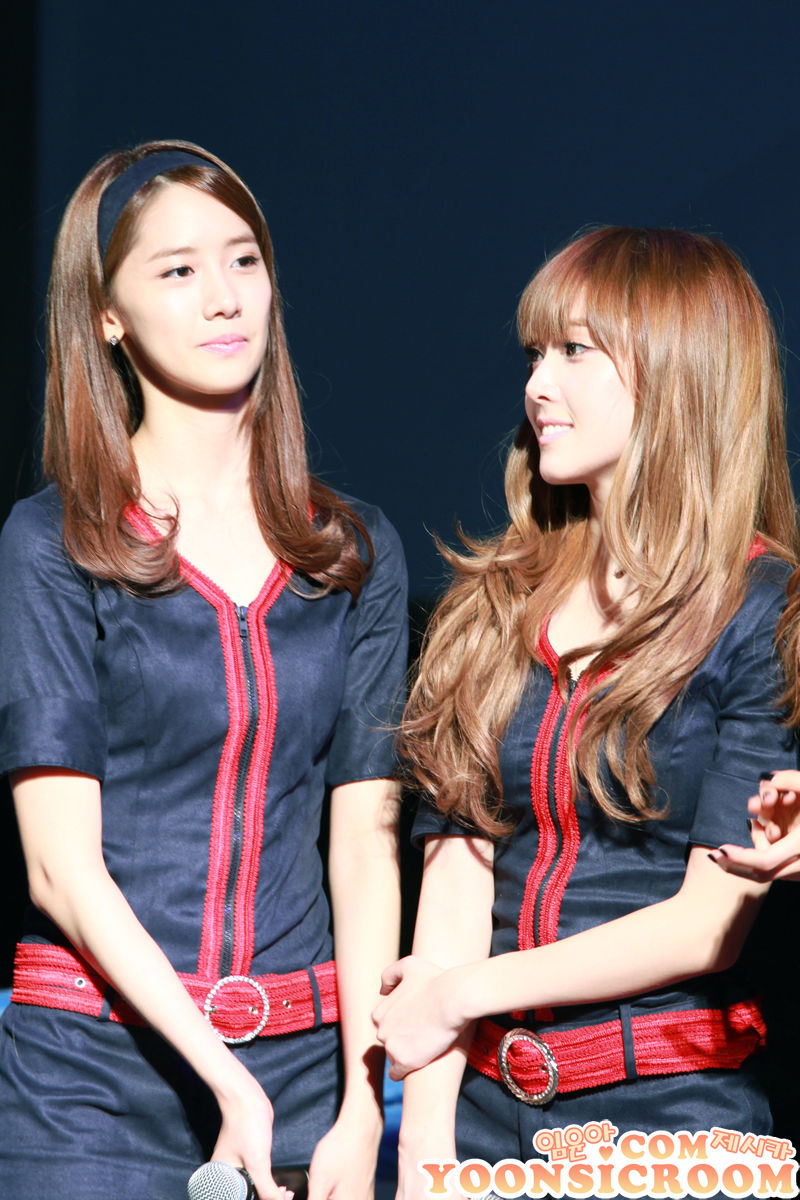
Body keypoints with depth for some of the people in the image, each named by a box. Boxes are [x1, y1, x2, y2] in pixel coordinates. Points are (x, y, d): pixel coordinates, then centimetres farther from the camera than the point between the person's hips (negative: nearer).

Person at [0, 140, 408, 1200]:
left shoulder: (357, 553, 8)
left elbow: (364, 847, 4)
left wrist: (362, 1108, -6)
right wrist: (227, 1080, -13)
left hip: (307, 1065, 3)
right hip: (91, 1071, -2)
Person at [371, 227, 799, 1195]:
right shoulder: (494, 604, 8)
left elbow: (712, 919, -11)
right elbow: (455, 870, 1)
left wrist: (467, 992, -4)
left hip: (672, 1112, -4)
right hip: (484, 1104, 4)